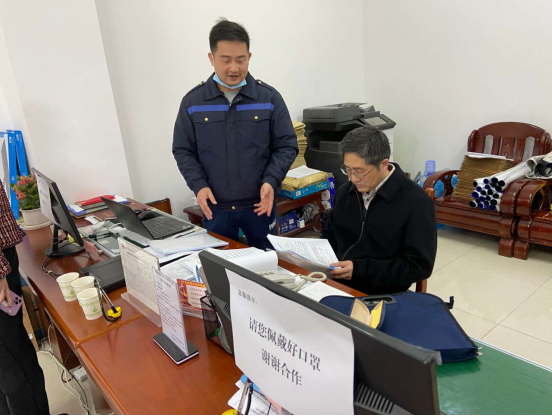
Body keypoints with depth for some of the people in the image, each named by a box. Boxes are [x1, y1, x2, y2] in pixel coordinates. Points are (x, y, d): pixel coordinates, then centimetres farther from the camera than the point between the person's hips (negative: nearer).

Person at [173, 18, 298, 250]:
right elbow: (183, 151, 3)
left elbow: (286, 146, -2)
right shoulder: (192, 102, -2)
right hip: (214, 206, 1)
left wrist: (271, 181, -17)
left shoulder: (269, 98, -4)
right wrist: (198, 185, -13)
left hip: (259, 203, 0)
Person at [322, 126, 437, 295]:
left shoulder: (416, 202, -13)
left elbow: (420, 265, -14)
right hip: (334, 281, 6)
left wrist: (360, 269, -21)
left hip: (379, 294, -5)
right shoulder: (345, 191, 7)